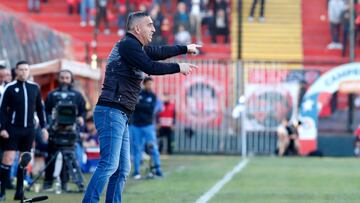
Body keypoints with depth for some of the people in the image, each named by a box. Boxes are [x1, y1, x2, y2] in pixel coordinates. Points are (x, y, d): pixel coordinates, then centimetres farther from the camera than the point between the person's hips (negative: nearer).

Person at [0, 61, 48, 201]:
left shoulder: (34, 88, 8)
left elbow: (39, 108, 15)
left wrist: (43, 127, 11)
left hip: (28, 129, 4)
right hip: (12, 129, -4)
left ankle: (19, 192, 11)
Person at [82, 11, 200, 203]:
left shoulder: (135, 47, 19)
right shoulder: (128, 45, -9)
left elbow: (159, 52, 34)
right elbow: (150, 67, -18)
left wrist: (185, 48, 44)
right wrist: (178, 67, -6)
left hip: (120, 116, 10)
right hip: (111, 112, -10)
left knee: (122, 169, 9)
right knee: (109, 164, -17)